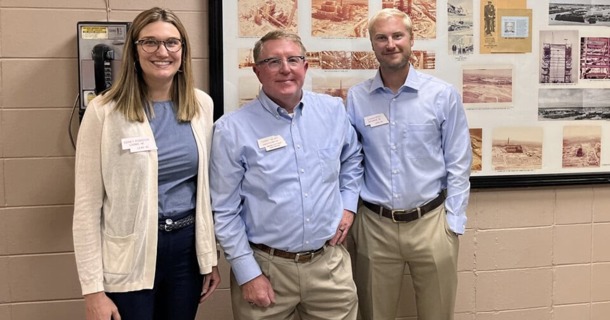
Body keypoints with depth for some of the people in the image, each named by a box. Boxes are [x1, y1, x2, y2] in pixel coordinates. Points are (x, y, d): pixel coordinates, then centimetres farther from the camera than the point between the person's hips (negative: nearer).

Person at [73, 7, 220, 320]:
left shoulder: (201, 104, 1)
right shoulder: (104, 111, -11)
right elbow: (87, 205, -9)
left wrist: (210, 255, 9)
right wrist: (93, 289, -11)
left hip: (188, 246, 4)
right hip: (130, 256, -4)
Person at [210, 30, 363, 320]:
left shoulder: (333, 110, 1)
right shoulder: (232, 129, -11)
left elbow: (352, 158, 21)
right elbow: (224, 211, -7)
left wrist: (348, 204, 7)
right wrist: (248, 274, -8)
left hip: (329, 263, 3)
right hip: (265, 266, -3)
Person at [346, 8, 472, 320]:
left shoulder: (443, 95, -4)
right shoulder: (356, 98, -1)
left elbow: (458, 165, -2)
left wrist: (453, 222, -4)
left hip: (430, 223, -1)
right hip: (373, 226, 1)